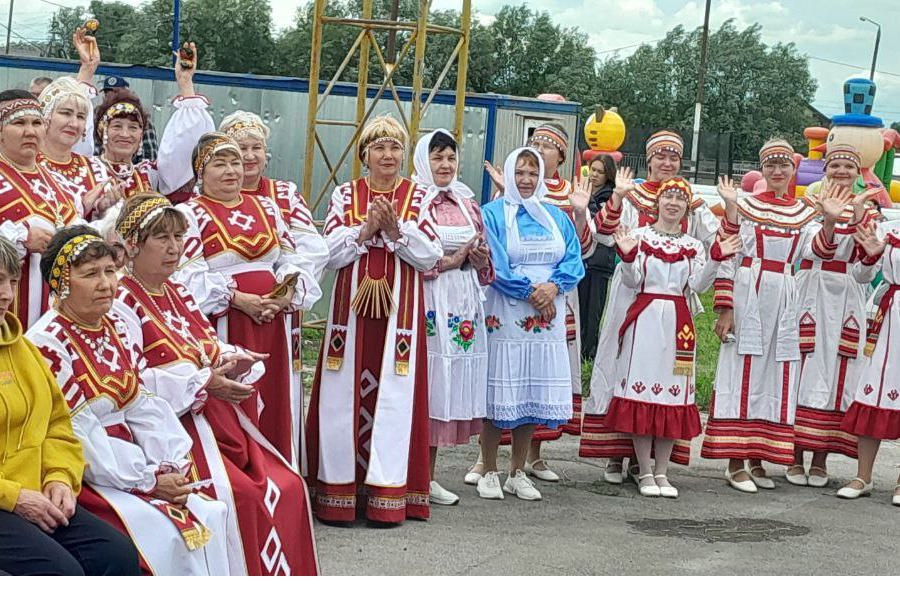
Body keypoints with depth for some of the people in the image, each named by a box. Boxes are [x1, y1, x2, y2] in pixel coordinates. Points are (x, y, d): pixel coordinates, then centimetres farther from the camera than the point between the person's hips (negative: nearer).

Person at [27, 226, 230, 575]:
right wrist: (148, 481, -16)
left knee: (208, 516, -9)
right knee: (163, 533, -23)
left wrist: (170, 467, -8)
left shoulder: (116, 330, 10)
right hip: (82, 477, -7)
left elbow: (143, 408, 7)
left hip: (128, 458, 7)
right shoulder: (47, 345, -14)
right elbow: (78, 435, -17)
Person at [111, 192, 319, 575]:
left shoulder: (178, 295, 20)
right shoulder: (122, 304, -8)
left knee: (287, 487, -5)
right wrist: (202, 382, -23)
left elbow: (212, 351, 20)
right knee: (239, 496, -25)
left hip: (220, 420, 9)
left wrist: (233, 363, -5)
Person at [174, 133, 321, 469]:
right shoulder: (190, 214, -1)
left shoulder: (266, 208, 16)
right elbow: (189, 277, -12)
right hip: (223, 325, -5)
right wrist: (239, 299, -20)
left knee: (275, 408, 7)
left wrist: (287, 294, -8)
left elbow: (293, 261, 12)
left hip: (272, 324, 5)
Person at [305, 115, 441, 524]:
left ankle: (387, 494, 3)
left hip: (399, 308, -1)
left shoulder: (418, 196, 6)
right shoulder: (345, 195, 8)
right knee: (345, 394, 0)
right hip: (352, 305, 1)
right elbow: (330, 253, 1)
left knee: (394, 394, -2)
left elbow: (430, 257, 0)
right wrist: (366, 229, -11)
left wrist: (396, 230, -13)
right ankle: (340, 491, 6)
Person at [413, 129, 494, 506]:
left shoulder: (467, 202, 17)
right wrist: (450, 260, -12)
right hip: (427, 304, -6)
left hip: (463, 305, 6)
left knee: (451, 385, 7)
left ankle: (428, 475, 16)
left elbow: (484, 263, 23)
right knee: (423, 381, -7)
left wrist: (481, 259, 2)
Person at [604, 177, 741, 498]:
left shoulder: (693, 245, 12)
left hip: (678, 322, 3)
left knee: (673, 393, 3)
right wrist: (628, 256, -22)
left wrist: (716, 258, -12)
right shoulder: (639, 235, 2)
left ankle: (661, 472, 11)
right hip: (646, 318, -3)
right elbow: (632, 281, -5)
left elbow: (698, 285, -1)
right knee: (643, 390, -4)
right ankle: (645, 472, 3)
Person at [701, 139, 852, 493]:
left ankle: (757, 459, 14)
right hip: (747, 295, -4)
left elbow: (815, 251, -8)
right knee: (742, 375, -3)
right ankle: (735, 463, 1)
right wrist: (724, 308, -10)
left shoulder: (804, 214, 11)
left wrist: (830, 221, -24)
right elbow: (727, 258, -3)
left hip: (783, 301, 4)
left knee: (775, 378, 6)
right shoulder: (744, 206, 1)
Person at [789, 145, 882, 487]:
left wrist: (858, 218, -17)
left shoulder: (867, 208, 10)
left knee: (836, 373, 1)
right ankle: (795, 458, 2)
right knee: (805, 368, -4)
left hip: (847, 298, 2)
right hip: (811, 290, -2)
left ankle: (820, 459, 6)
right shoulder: (811, 199, 6)